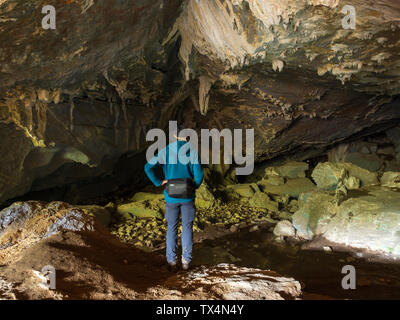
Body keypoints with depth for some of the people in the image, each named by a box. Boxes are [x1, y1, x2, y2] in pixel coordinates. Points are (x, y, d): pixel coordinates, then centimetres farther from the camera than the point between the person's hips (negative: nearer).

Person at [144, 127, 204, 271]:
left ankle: (171, 261, 18)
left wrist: (159, 183, -2)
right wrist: (194, 186, 6)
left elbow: (148, 167, -10)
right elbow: (198, 174, -13)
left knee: (172, 228, 13)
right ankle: (186, 261, 16)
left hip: (171, 196, 1)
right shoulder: (192, 151, -8)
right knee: (187, 228, 13)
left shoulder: (165, 151, -4)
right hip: (187, 196, 0)